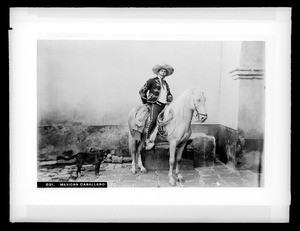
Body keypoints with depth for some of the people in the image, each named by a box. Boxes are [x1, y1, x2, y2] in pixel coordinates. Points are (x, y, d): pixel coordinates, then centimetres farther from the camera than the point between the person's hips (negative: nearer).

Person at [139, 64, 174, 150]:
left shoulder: (166, 84, 24)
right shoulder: (152, 81, 6)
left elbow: (169, 95, 35)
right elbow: (142, 91, 5)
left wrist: (170, 99, 14)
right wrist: (145, 102, 4)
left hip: (164, 105, 7)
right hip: (155, 104, -7)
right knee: (153, 119, -28)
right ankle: (147, 139, -24)